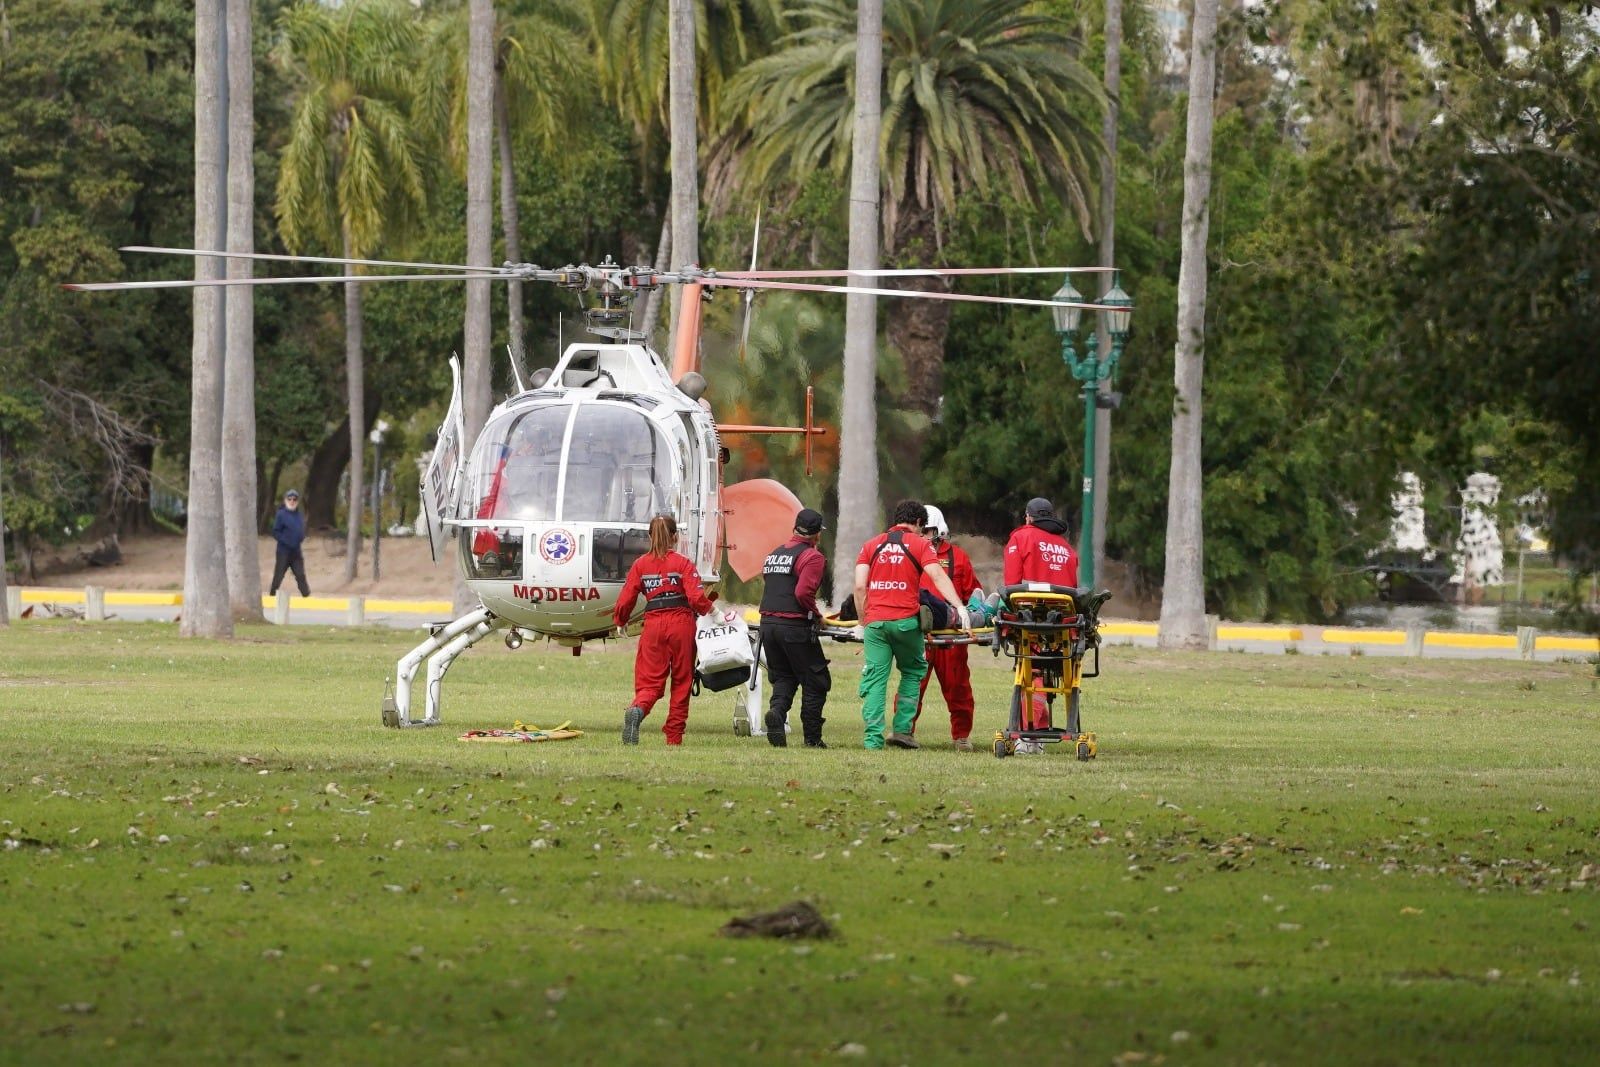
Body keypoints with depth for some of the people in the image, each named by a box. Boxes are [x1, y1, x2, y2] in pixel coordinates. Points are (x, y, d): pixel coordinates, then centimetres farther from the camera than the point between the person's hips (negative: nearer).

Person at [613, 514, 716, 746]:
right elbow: (696, 597, -11)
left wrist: (620, 622, 24)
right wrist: (709, 609, 8)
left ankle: (637, 710, -32)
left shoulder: (640, 564, 6)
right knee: (681, 681, 10)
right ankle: (674, 737, 9)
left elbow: (626, 599, 6)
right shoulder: (682, 562, -2)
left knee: (650, 681, 1)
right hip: (681, 622, -1)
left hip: (653, 624, 2)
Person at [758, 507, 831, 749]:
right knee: (815, 681, 5)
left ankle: (777, 710, -16)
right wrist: (816, 614, -2)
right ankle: (812, 737, 3)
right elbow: (803, 593, -19)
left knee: (783, 677, 15)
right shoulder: (811, 556, -7)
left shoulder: (774, 553, 17)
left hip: (768, 624, 6)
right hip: (795, 626, -6)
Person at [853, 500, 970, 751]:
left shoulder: (871, 545, 14)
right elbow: (937, 576, -9)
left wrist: (864, 620, 13)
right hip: (905, 621, -2)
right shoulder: (919, 545, 5)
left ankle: (873, 737, -5)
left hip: (875, 620, 2)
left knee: (875, 678, 2)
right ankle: (902, 728, 6)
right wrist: (959, 607, -14)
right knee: (912, 671, 16)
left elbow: (860, 586, 6)